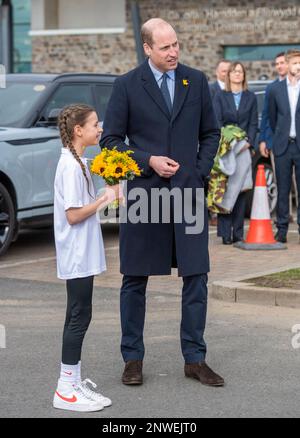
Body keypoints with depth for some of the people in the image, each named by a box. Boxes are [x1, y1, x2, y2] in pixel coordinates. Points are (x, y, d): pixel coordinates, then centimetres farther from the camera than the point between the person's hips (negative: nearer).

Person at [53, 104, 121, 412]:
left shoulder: (76, 163, 12)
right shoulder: (71, 166, -18)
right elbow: (74, 215, -22)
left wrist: (105, 197, 5)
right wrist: (105, 198, -15)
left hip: (82, 255, 10)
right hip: (77, 256, -10)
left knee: (78, 317, 13)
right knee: (79, 317, -5)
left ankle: (74, 383, 20)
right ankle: (66, 390, 0)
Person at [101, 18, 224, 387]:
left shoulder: (196, 81, 6)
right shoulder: (127, 86, -2)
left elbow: (210, 133, 13)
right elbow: (110, 140, 0)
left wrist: (200, 171, 0)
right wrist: (149, 161, -12)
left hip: (188, 192, 2)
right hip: (143, 192, -2)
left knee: (196, 277, 1)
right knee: (135, 279, 5)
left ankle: (195, 359, 12)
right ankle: (132, 358, 17)